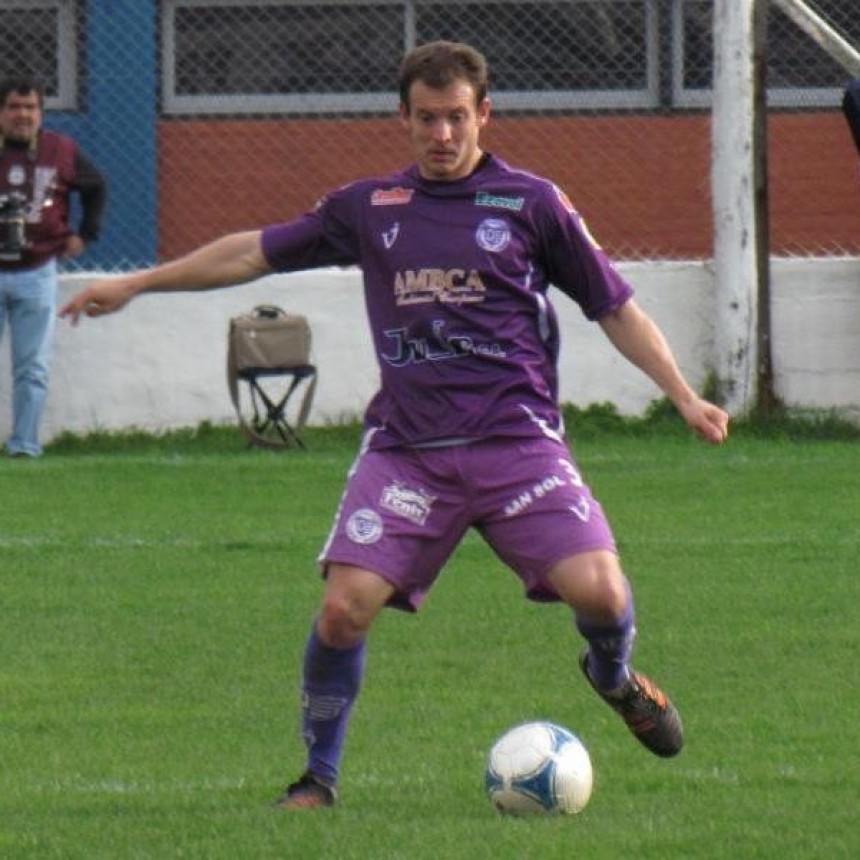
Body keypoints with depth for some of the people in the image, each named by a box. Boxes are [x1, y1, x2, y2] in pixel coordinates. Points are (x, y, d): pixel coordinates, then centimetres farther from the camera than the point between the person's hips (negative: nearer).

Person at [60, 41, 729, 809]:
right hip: (405, 450, 1)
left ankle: (614, 678, 22)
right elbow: (257, 252, 20)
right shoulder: (369, 208, 11)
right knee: (343, 607, -14)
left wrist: (684, 396, 1)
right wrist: (135, 285, 22)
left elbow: (615, 306, 10)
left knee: (599, 592, -16)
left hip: (517, 439, -1)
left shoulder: (530, 203, 5)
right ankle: (318, 778, 7)